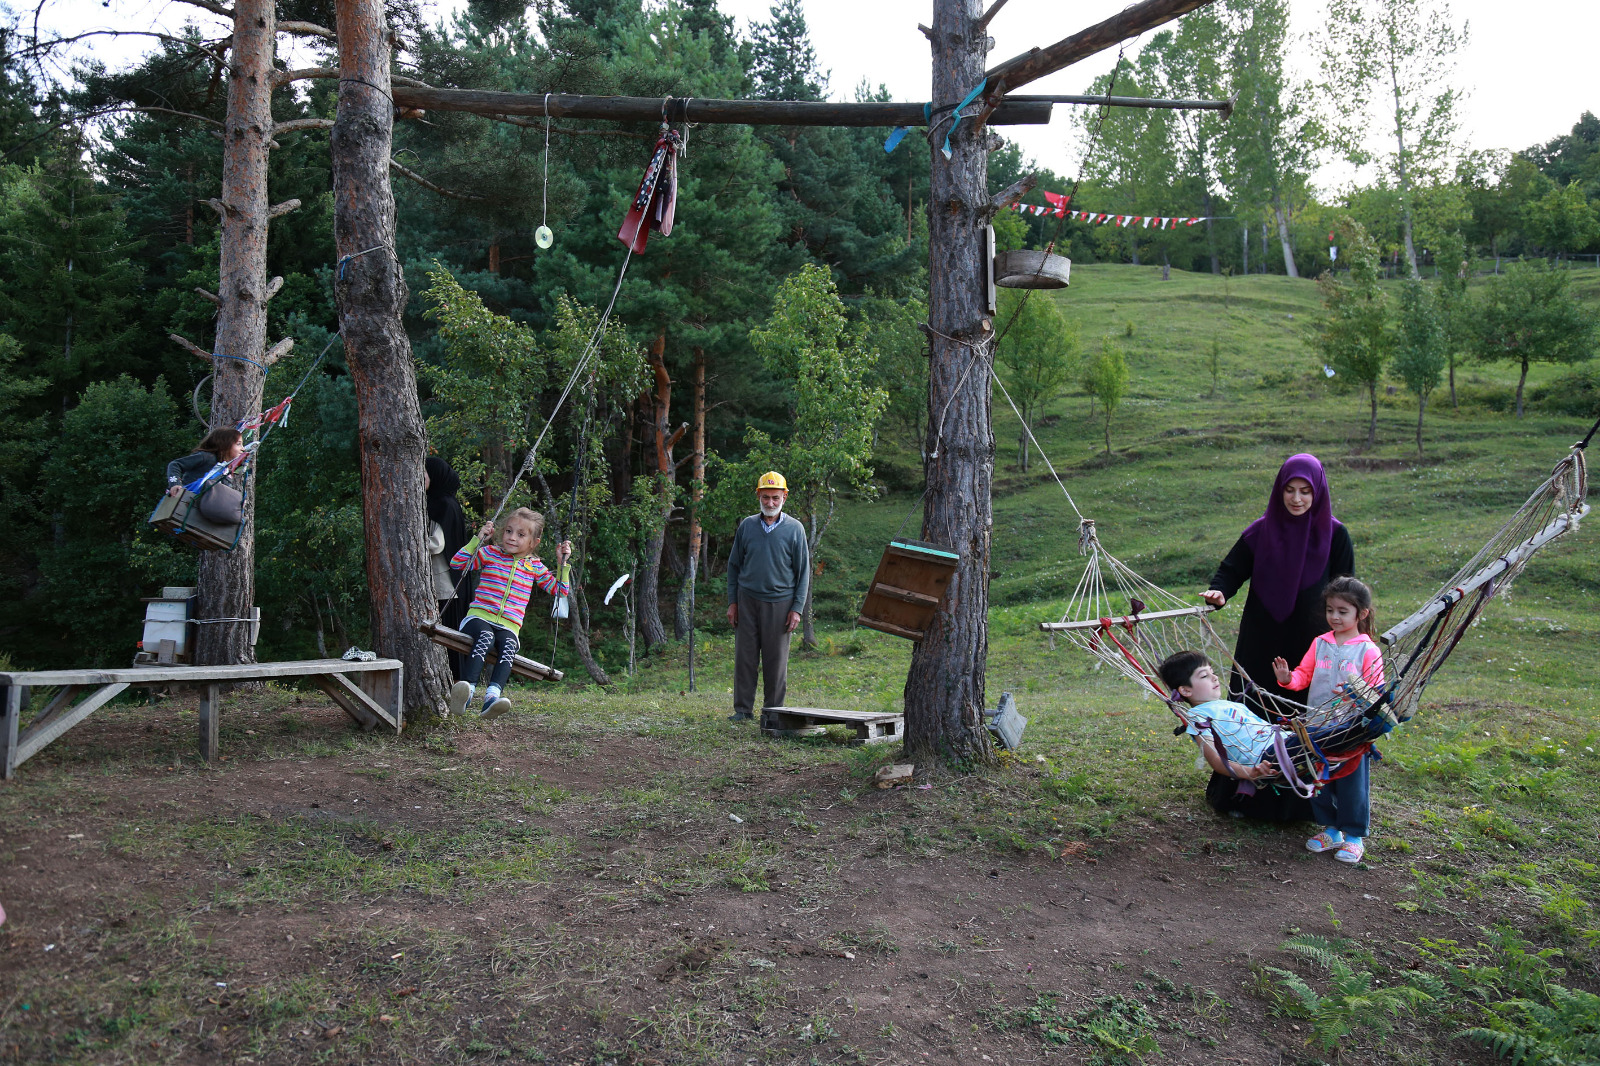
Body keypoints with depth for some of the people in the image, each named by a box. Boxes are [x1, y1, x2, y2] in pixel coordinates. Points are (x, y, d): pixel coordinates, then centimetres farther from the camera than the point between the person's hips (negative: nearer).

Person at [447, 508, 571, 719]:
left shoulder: (535, 566, 17)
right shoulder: (490, 553, 11)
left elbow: (560, 591, 20)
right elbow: (456, 563, 3)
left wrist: (562, 563, 9)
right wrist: (478, 539, -1)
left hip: (508, 628, 1)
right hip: (479, 618, -1)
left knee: (508, 646, -35)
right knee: (485, 637, -38)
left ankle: (492, 696, -55)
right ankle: (467, 690, -51)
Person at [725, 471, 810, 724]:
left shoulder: (794, 529, 2)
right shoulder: (747, 526, 7)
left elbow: (803, 571, 3)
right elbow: (734, 565, 13)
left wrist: (797, 608, -4)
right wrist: (732, 602, 6)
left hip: (779, 602, -2)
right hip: (747, 600, 2)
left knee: (776, 660, 2)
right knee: (745, 656, 2)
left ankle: (774, 710, 12)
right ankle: (742, 709, 10)